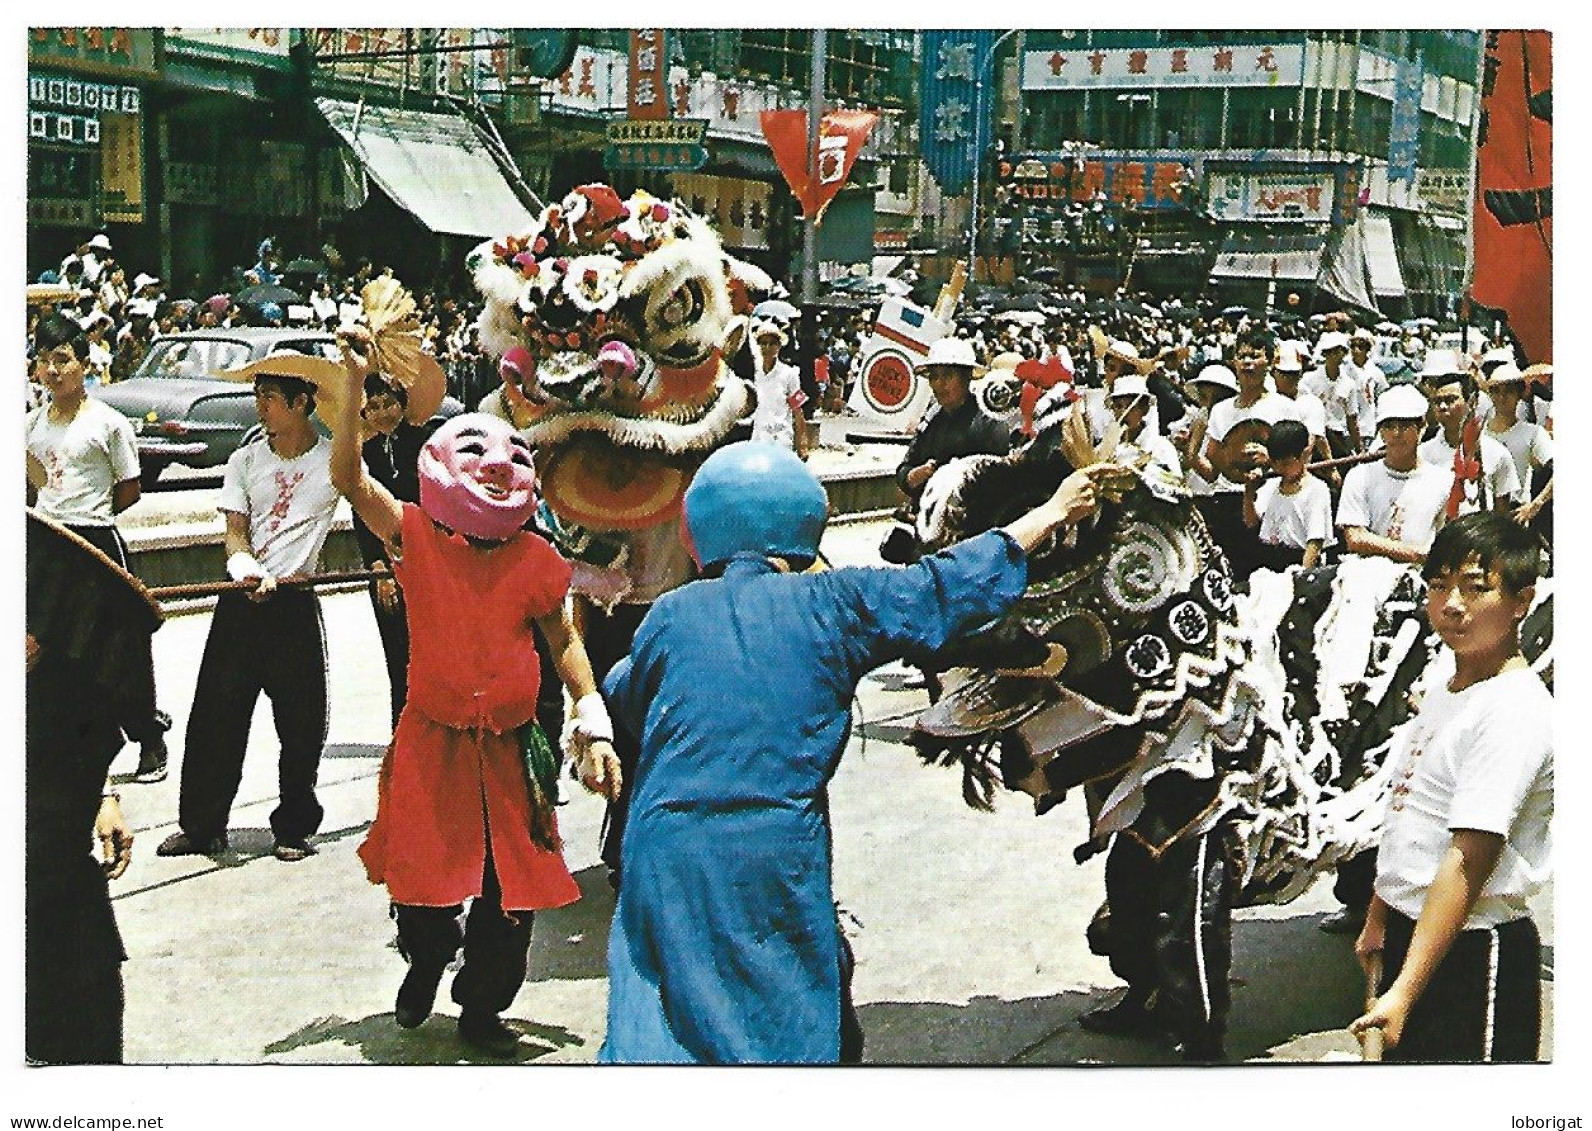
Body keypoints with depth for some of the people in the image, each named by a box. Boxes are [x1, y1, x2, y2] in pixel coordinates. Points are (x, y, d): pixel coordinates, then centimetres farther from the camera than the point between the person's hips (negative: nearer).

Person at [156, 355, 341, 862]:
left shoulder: (333, 461, 0)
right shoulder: (245, 460, 7)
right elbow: (235, 530, -1)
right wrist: (248, 570, -21)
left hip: (296, 605, -2)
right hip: (241, 601, 2)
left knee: (301, 725, 2)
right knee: (216, 715, 2)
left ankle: (294, 828, 17)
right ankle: (200, 825, 12)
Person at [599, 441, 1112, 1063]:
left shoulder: (670, 614, 6)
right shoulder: (830, 603, 0)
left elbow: (621, 699, 23)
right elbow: (949, 585, 7)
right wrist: (1052, 513, 18)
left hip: (664, 850, 2)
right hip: (776, 851, -1)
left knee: (655, 1020, 9)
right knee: (789, 1022, 13)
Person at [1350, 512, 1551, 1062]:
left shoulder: (1515, 709, -19)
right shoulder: (1443, 692, 10)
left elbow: (1469, 860, -25)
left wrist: (1404, 992, -28)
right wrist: (1377, 923, 24)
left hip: (1472, 953, -9)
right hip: (1410, 934, 9)